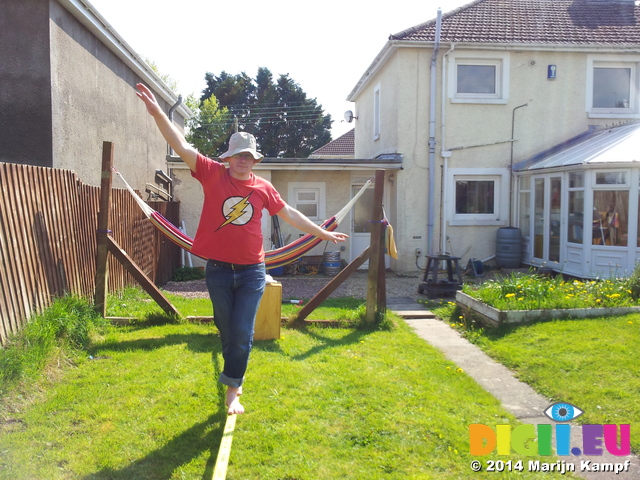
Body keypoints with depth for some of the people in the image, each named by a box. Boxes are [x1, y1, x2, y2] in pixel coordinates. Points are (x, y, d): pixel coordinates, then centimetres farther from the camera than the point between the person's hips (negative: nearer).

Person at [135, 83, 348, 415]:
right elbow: (182, 147, -12)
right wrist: (157, 113, -25)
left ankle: (232, 389, 9)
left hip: (252, 272, 1)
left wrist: (323, 234, 18)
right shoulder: (213, 175, -3)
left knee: (242, 333, -2)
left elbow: (289, 214, 13)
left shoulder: (263, 187, 3)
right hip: (218, 270, 0)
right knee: (227, 331, 12)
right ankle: (236, 380, 32)